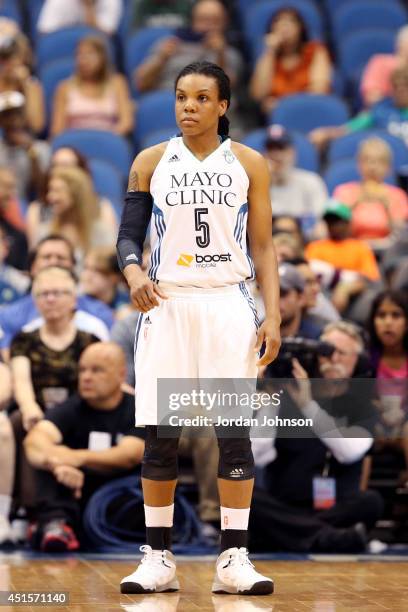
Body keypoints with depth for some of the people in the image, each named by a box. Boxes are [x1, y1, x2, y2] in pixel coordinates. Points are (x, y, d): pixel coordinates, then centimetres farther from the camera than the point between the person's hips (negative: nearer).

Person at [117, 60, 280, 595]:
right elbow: (128, 236, 6)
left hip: (229, 306, 0)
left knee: (235, 434, -4)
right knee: (160, 436, 0)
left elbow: (263, 248, 6)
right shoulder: (151, 162, 6)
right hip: (166, 305, 1)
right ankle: (158, 560, 8)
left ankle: (234, 560, -1)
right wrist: (133, 272, -16)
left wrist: (273, 315, -4)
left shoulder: (249, 164, 5)